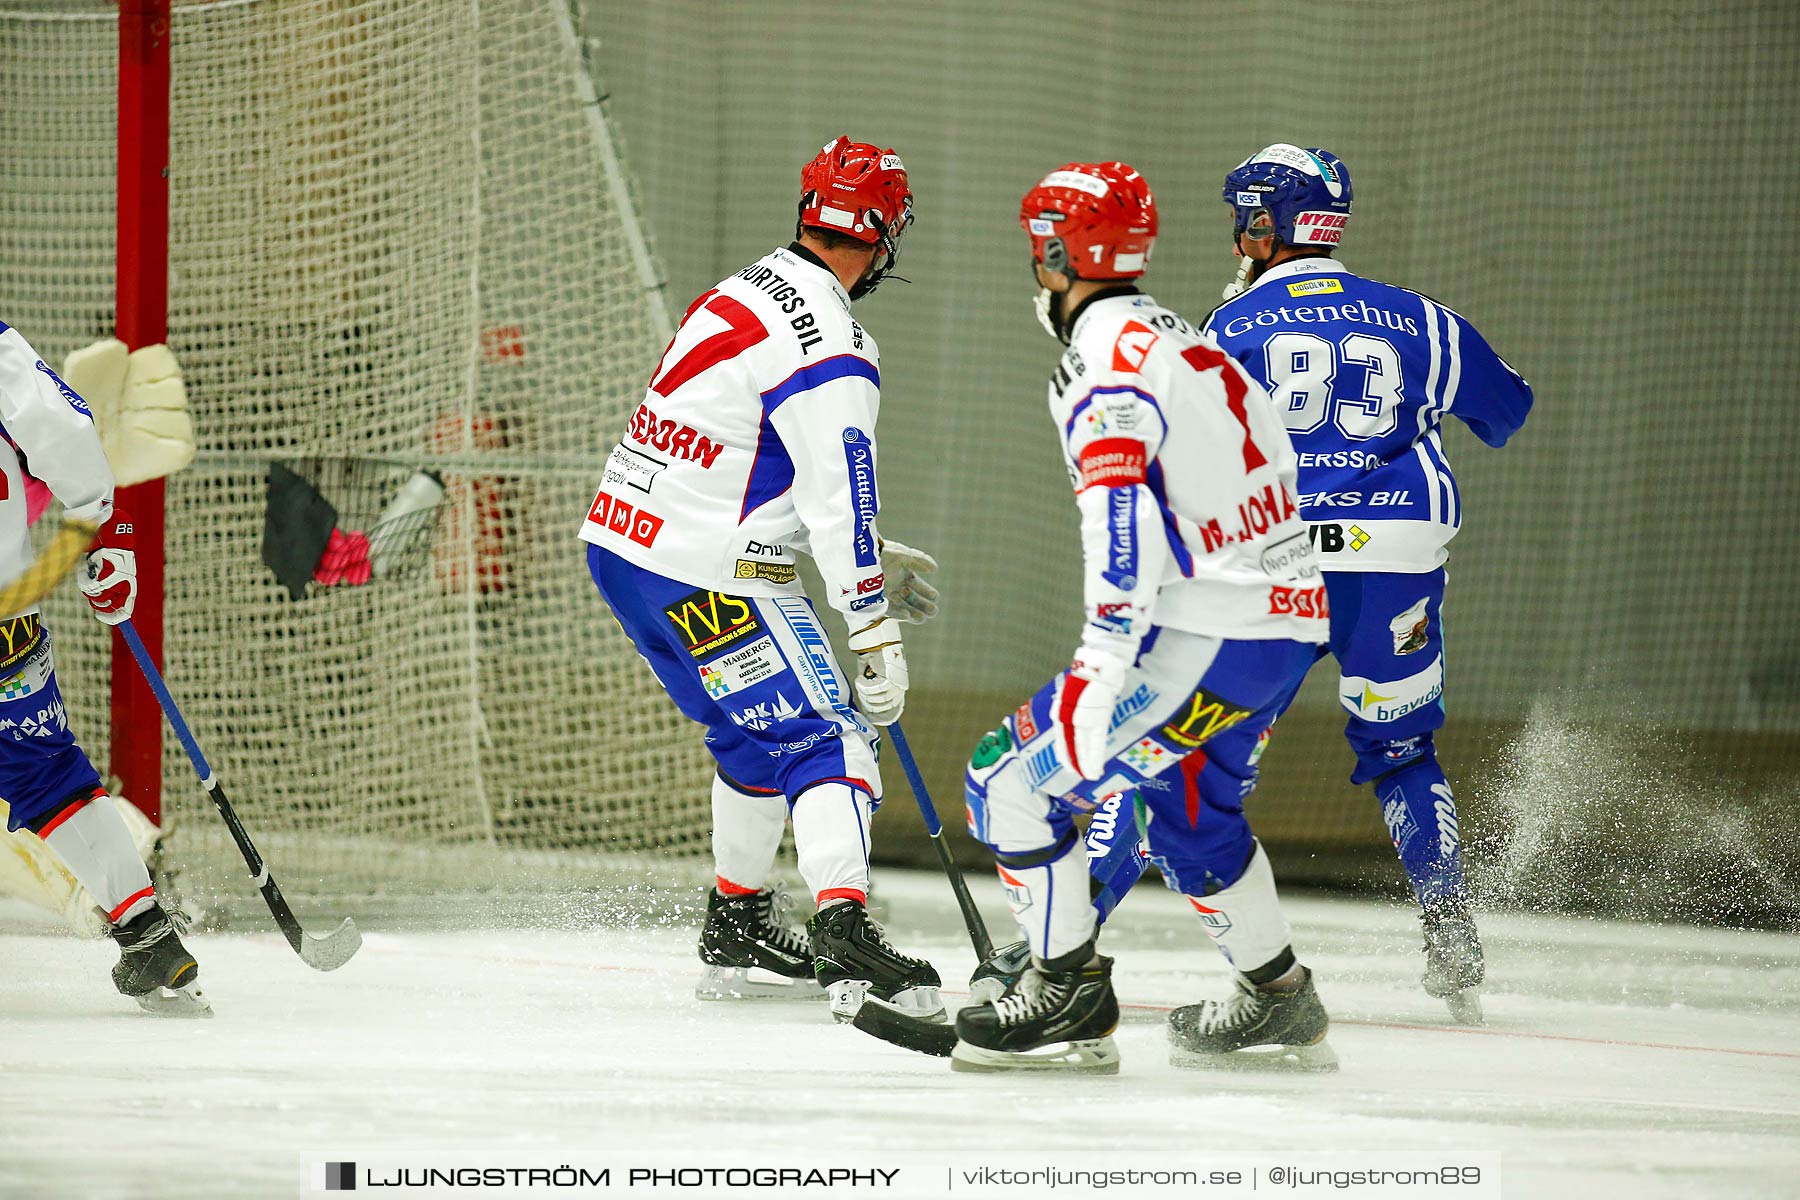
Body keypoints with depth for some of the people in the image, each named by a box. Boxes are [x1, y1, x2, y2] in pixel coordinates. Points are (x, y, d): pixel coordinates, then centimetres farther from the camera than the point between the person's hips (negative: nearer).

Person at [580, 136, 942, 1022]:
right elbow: (839, 495, -21)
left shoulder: (748, 292, 14)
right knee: (825, 739, -12)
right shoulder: (829, 347, -17)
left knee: (761, 736, 24)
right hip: (703, 576, -9)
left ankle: (736, 930, 31)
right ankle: (843, 939, -27)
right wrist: (875, 629, -18)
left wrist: (872, 558, 26)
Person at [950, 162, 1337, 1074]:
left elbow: (1122, 510, -26)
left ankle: (1070, 997, -4)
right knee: (1188, 808, 28)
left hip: (1211, 638, -10)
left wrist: (1105, 662, -33)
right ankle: (1278, 1000, 34)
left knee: (1015, 776, -6)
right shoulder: (1182, 341, 19)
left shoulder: (1106, 357, -12)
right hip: (1289, 620, 10)